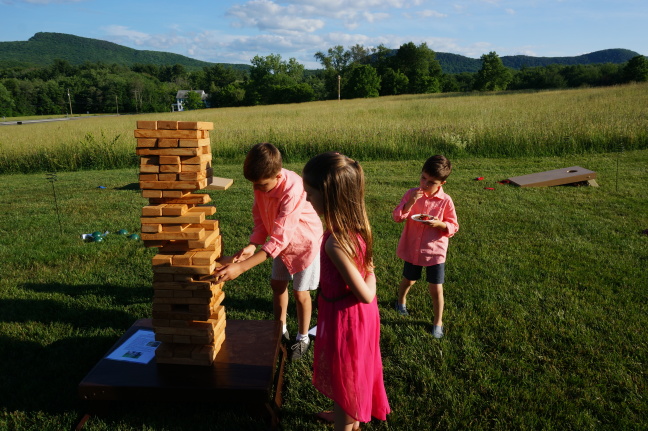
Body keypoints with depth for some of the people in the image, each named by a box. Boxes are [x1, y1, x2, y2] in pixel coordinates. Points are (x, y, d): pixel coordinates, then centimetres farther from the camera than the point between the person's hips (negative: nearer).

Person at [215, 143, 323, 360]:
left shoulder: (292, 190, -40)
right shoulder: (262, 182, -19)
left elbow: (280, 238, -42)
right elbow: (260, 216, -7)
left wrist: (241, 267, -47)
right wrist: (253, 245, -26)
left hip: (304, 243, -6)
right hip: (282, 243, 7)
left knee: (300, 293, 6)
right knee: (277, 284, 16)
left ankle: (303, 338, 30)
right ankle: (280, 329, 39)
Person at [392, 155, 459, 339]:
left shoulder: (445, 201, -12)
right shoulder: (412, 194, -9)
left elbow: (453, 227, -5)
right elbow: (397, 217, -12)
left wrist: (439, 224, -25)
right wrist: (410, 203, -27)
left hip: (435, 251, -2)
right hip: (412, 249, 2)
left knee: (436, 289, 6)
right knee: (408, 281, 23)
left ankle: (438, 322, 26)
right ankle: (401, 300, 55)